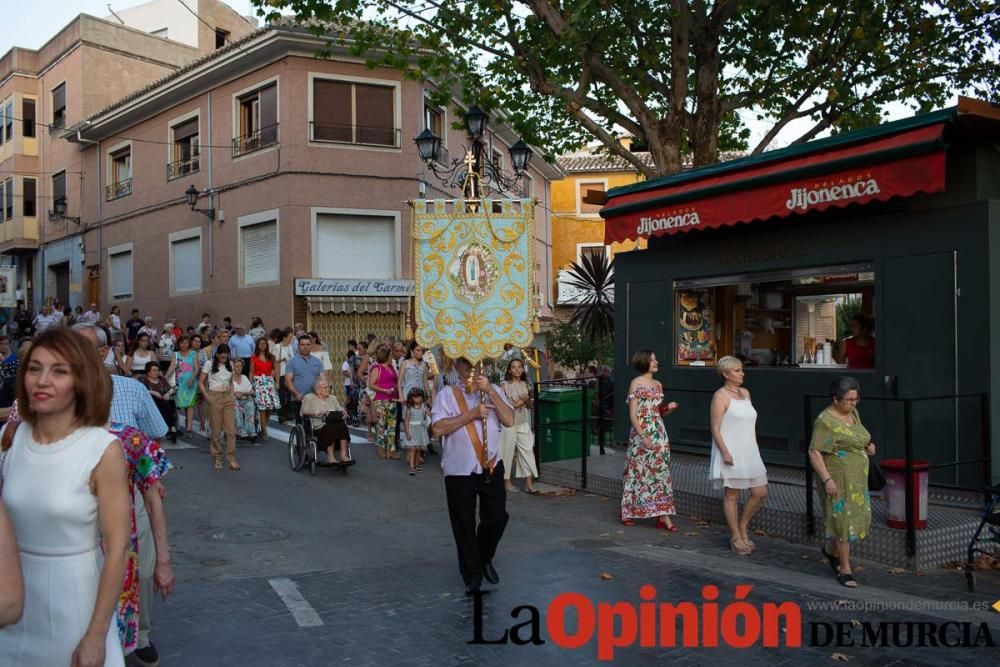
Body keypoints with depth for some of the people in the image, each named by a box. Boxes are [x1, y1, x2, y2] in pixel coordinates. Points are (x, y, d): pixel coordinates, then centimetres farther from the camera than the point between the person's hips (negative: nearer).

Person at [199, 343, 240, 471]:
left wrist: (232, 395, 8)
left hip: (228, 398, 3)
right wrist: (207, 396, -10)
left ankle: (231, 459, -3)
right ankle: (217, 458, 14)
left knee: (231, 429, -4)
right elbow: (201, 382, 0)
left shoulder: (230, 364, 10)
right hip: (215, 397, -3)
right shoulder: (209, 364, -1)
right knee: (216, 430, 3)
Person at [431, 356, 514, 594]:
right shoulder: (447, 395, -3)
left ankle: (484, 559, 35)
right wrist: (471, 414, -19)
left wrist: (490, 391, -15)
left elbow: (509, 420, -7)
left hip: (491, 467, 2)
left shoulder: (493, 392, 7)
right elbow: (438, 428, -16)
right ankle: (472, 575, 24)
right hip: (459, 472, -2)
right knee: (464, 527, 7)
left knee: (497, 518, 8)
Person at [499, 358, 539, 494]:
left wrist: (526, 400, -5)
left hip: (523, 423, 5)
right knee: (508, 452, 1)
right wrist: (517, 404, -15)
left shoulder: (524, 385, 10)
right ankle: (506, 481, 14)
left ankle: (529, 483, 1)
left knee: (527, 450, -1)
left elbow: (529, 405, 17)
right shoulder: (504, 385, -6)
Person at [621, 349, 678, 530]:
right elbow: (633, 415, -11)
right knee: (639, 472, 2)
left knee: (661, 471, 2)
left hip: (659, 432, 6)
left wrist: (668, 409, 0)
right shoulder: (636, 383, -6)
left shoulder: (658, 385, 12)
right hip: (641, 431, -6)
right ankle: (628, 513, 18)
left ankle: (663, 516, 2)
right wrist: (643, 436, -19)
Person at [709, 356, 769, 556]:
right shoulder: (721, 396, -11)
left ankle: (743, 526, 25)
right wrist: (725, 452, -20)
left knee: (760, 492, 7)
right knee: (732, 495, 3)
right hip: (731, 453, -7)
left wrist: (755, 448, 17)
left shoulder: (745, 393, 12)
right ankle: (736, 537, 14)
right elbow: (715, 428, -14)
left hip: (749, 452, 7)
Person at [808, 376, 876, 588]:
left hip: (857, 478, 8)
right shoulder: (826, 421, -17)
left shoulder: (853, 413, 8)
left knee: (859, 518, 12)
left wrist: (868, 446, 4)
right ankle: (845, 569, 8)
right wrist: (827, 479, -26)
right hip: (838, 479, -8)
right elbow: (814, 453, -20)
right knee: (844, 521, -4)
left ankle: (830, 549, 35)